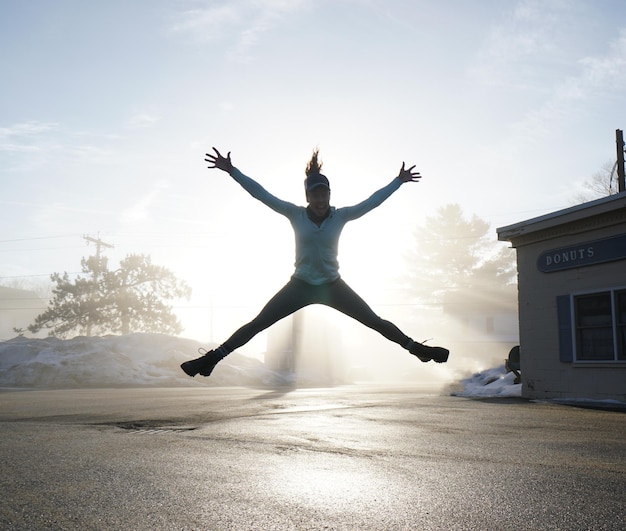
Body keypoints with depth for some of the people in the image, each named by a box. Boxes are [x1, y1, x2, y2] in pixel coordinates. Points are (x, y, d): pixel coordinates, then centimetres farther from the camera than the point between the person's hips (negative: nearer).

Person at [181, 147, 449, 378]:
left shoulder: (341, 216, -8)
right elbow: (261, 194, -13)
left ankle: (416, 348, 13)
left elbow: (372, 201, -4)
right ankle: (212, 358, -2)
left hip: (333, 286, 1)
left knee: (375, 322, 0)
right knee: (256, 324, -6)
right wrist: (231, 170, -18)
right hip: (300, 285, -1)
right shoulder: (295, 214, -10)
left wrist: (398, 181, -5)